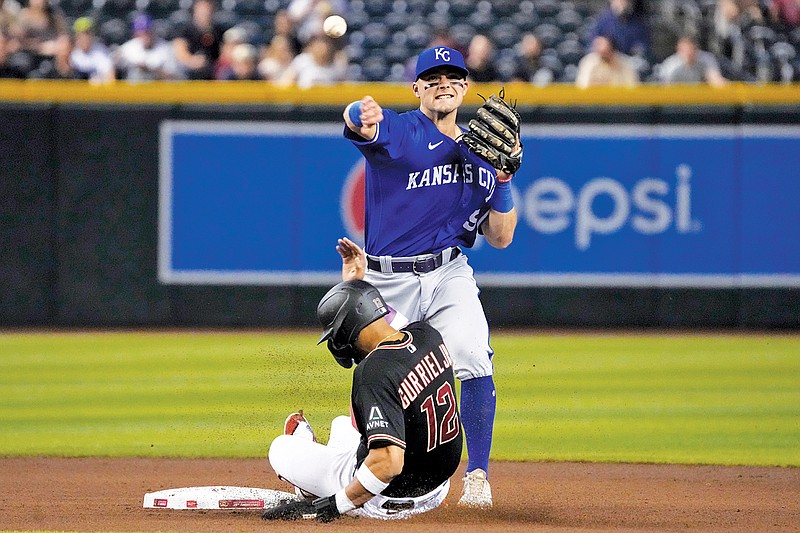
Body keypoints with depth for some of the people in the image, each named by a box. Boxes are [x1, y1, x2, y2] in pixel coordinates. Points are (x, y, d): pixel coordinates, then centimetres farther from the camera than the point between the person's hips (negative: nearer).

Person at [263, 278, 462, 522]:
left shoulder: (374, 372, -31)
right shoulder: (427, 335, -7)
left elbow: (388, 463, -38)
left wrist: (335, 505, -28)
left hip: (388, 501, -8)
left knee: (281, 448, 15)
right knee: (342, 424, 36)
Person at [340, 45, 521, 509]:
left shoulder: (480, 151, 10)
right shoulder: (397, 131, -5)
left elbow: (500, 238, 8)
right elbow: (358, 121, -31)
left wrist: (503, 175, -6)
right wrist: (363, 117, -56)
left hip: (450, 275, 2)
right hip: (388, 283, -2)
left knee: (475, 360, -23)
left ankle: (478, 475, -14)